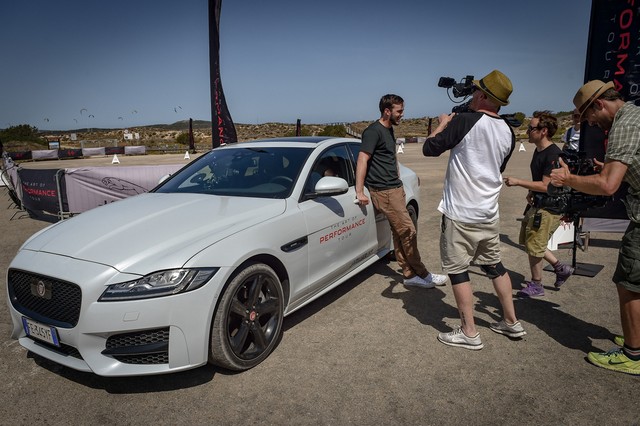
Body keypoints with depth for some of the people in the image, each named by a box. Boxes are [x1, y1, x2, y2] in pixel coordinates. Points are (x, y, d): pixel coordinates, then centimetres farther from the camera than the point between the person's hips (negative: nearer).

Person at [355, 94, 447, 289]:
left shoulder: (389, 130, 17)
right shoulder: (374, 131, -12)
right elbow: (362, 159, -19)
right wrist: (359, 192, -23)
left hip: (395, 188, 9)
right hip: (384, 191, -9)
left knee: (399, 233, 8)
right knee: (408, 231, -6)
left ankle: (410, 274, 13)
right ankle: (421, 274, 5)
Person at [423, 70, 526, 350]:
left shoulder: (464, 121, -16)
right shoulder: (508, 132, 6)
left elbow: (429, 149, -11)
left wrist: (443, 125, 8)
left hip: (461, 214, -7)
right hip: (490, 214, 7)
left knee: (457, 269, 4)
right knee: (494, 266, 20)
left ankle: (469, 334, 11)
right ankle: (511, 323, 32)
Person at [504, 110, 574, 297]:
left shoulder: (553, 154, -21)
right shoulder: (538, 150, 9)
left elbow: (546, 185, -23)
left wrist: (518, 182, -21)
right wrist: (531, 192, 4)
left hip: (549, 208, -10)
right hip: (537, 204, 10)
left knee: (534, 246, 0)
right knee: (527, 240, 17)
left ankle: (536, 286, 17)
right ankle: (561, 268, 29)